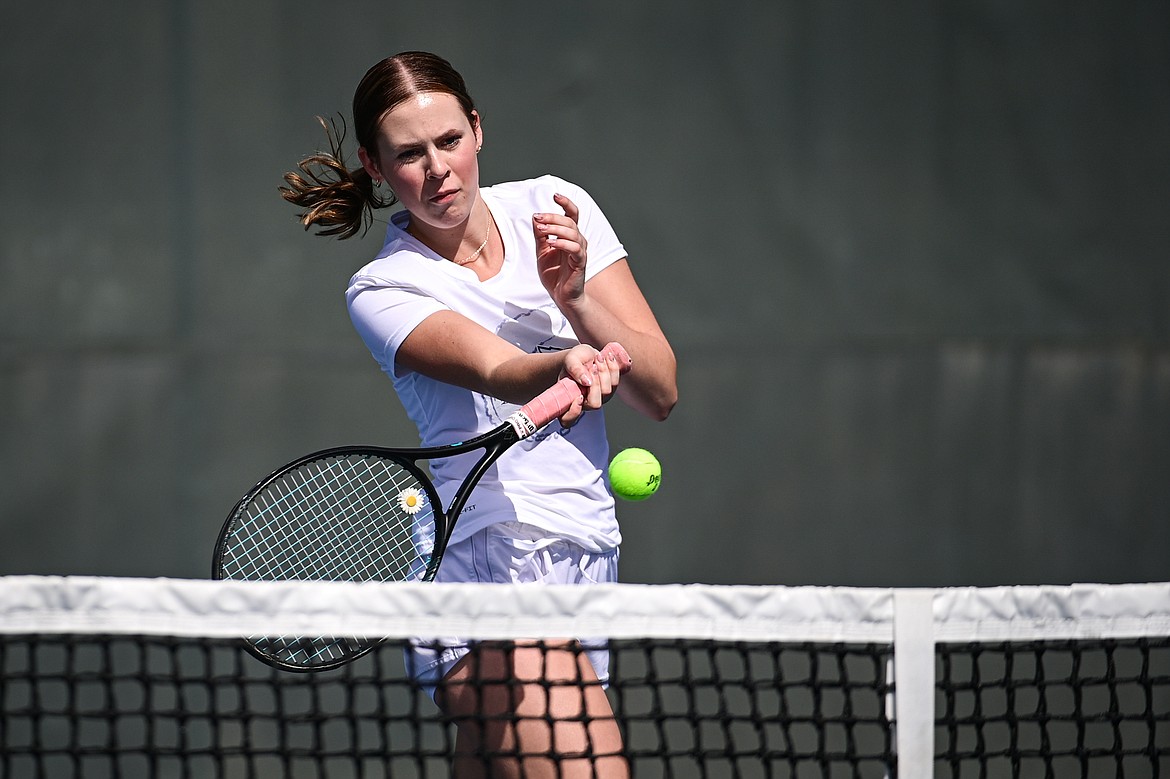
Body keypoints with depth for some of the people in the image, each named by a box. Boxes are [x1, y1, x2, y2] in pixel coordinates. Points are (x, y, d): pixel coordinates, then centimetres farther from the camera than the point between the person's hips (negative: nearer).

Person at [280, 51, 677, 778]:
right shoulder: (383, 292, -3)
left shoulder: (554, 210, 10)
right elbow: (498, 370, -23)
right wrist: (567, 367, -45)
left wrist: (576, 299, -11)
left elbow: (661, 391, 5)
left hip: (584, 564, 6)